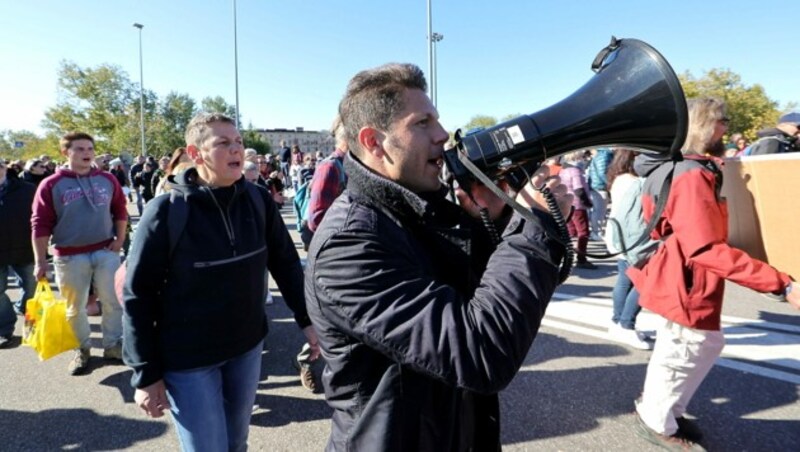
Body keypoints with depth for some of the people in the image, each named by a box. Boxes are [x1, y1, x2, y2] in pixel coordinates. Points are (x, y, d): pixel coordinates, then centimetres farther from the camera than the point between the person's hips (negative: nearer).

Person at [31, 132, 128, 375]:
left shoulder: (107, 180, 2)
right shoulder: (51, 185, -5)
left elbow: (120, 210, 11)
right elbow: (40, 224, -4)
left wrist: (119, 240, 2)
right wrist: (40, 260, -7)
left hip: (106, 251, 2)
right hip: (69, 256, -1)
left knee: (113, 302, 6)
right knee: (75, 308, 11)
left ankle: (113, 345, 21)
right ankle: (82, 349, 28)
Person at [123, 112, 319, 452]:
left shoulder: (258, 200, -6)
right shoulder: (166, 212, -17)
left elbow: (285, 262, 3)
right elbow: (138, 295, -11)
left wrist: (306, 319, -1)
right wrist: (146, 374, -9)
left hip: (247, 346, 4)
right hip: (188, 359, -4)